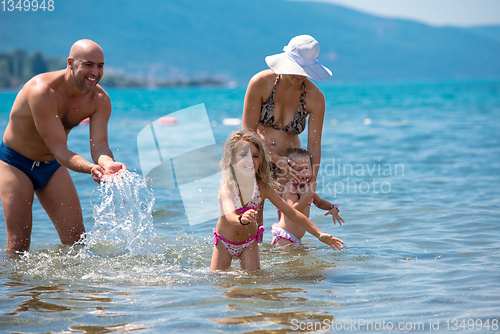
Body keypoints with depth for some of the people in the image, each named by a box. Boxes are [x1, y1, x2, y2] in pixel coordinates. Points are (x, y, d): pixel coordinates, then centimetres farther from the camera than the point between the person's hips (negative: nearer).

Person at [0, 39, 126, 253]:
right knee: (18, 243, -12)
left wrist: (108, 164, -48)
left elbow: (99, 145, -23)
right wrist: (91, 168, -53)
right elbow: (60, 150, -35)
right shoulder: (42, 91, -33)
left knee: (76, 239, 3)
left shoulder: (100, 99, -15)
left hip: (52, 165, 5)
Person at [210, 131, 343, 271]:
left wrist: (319, 234, -17)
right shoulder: (227, 187, -29)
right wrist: (241, 219, -73)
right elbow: (229, 215, -48)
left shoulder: (263, 188, -19)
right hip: (224, 242, -2)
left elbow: (292, 213, -13)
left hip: (249, 242, 2)